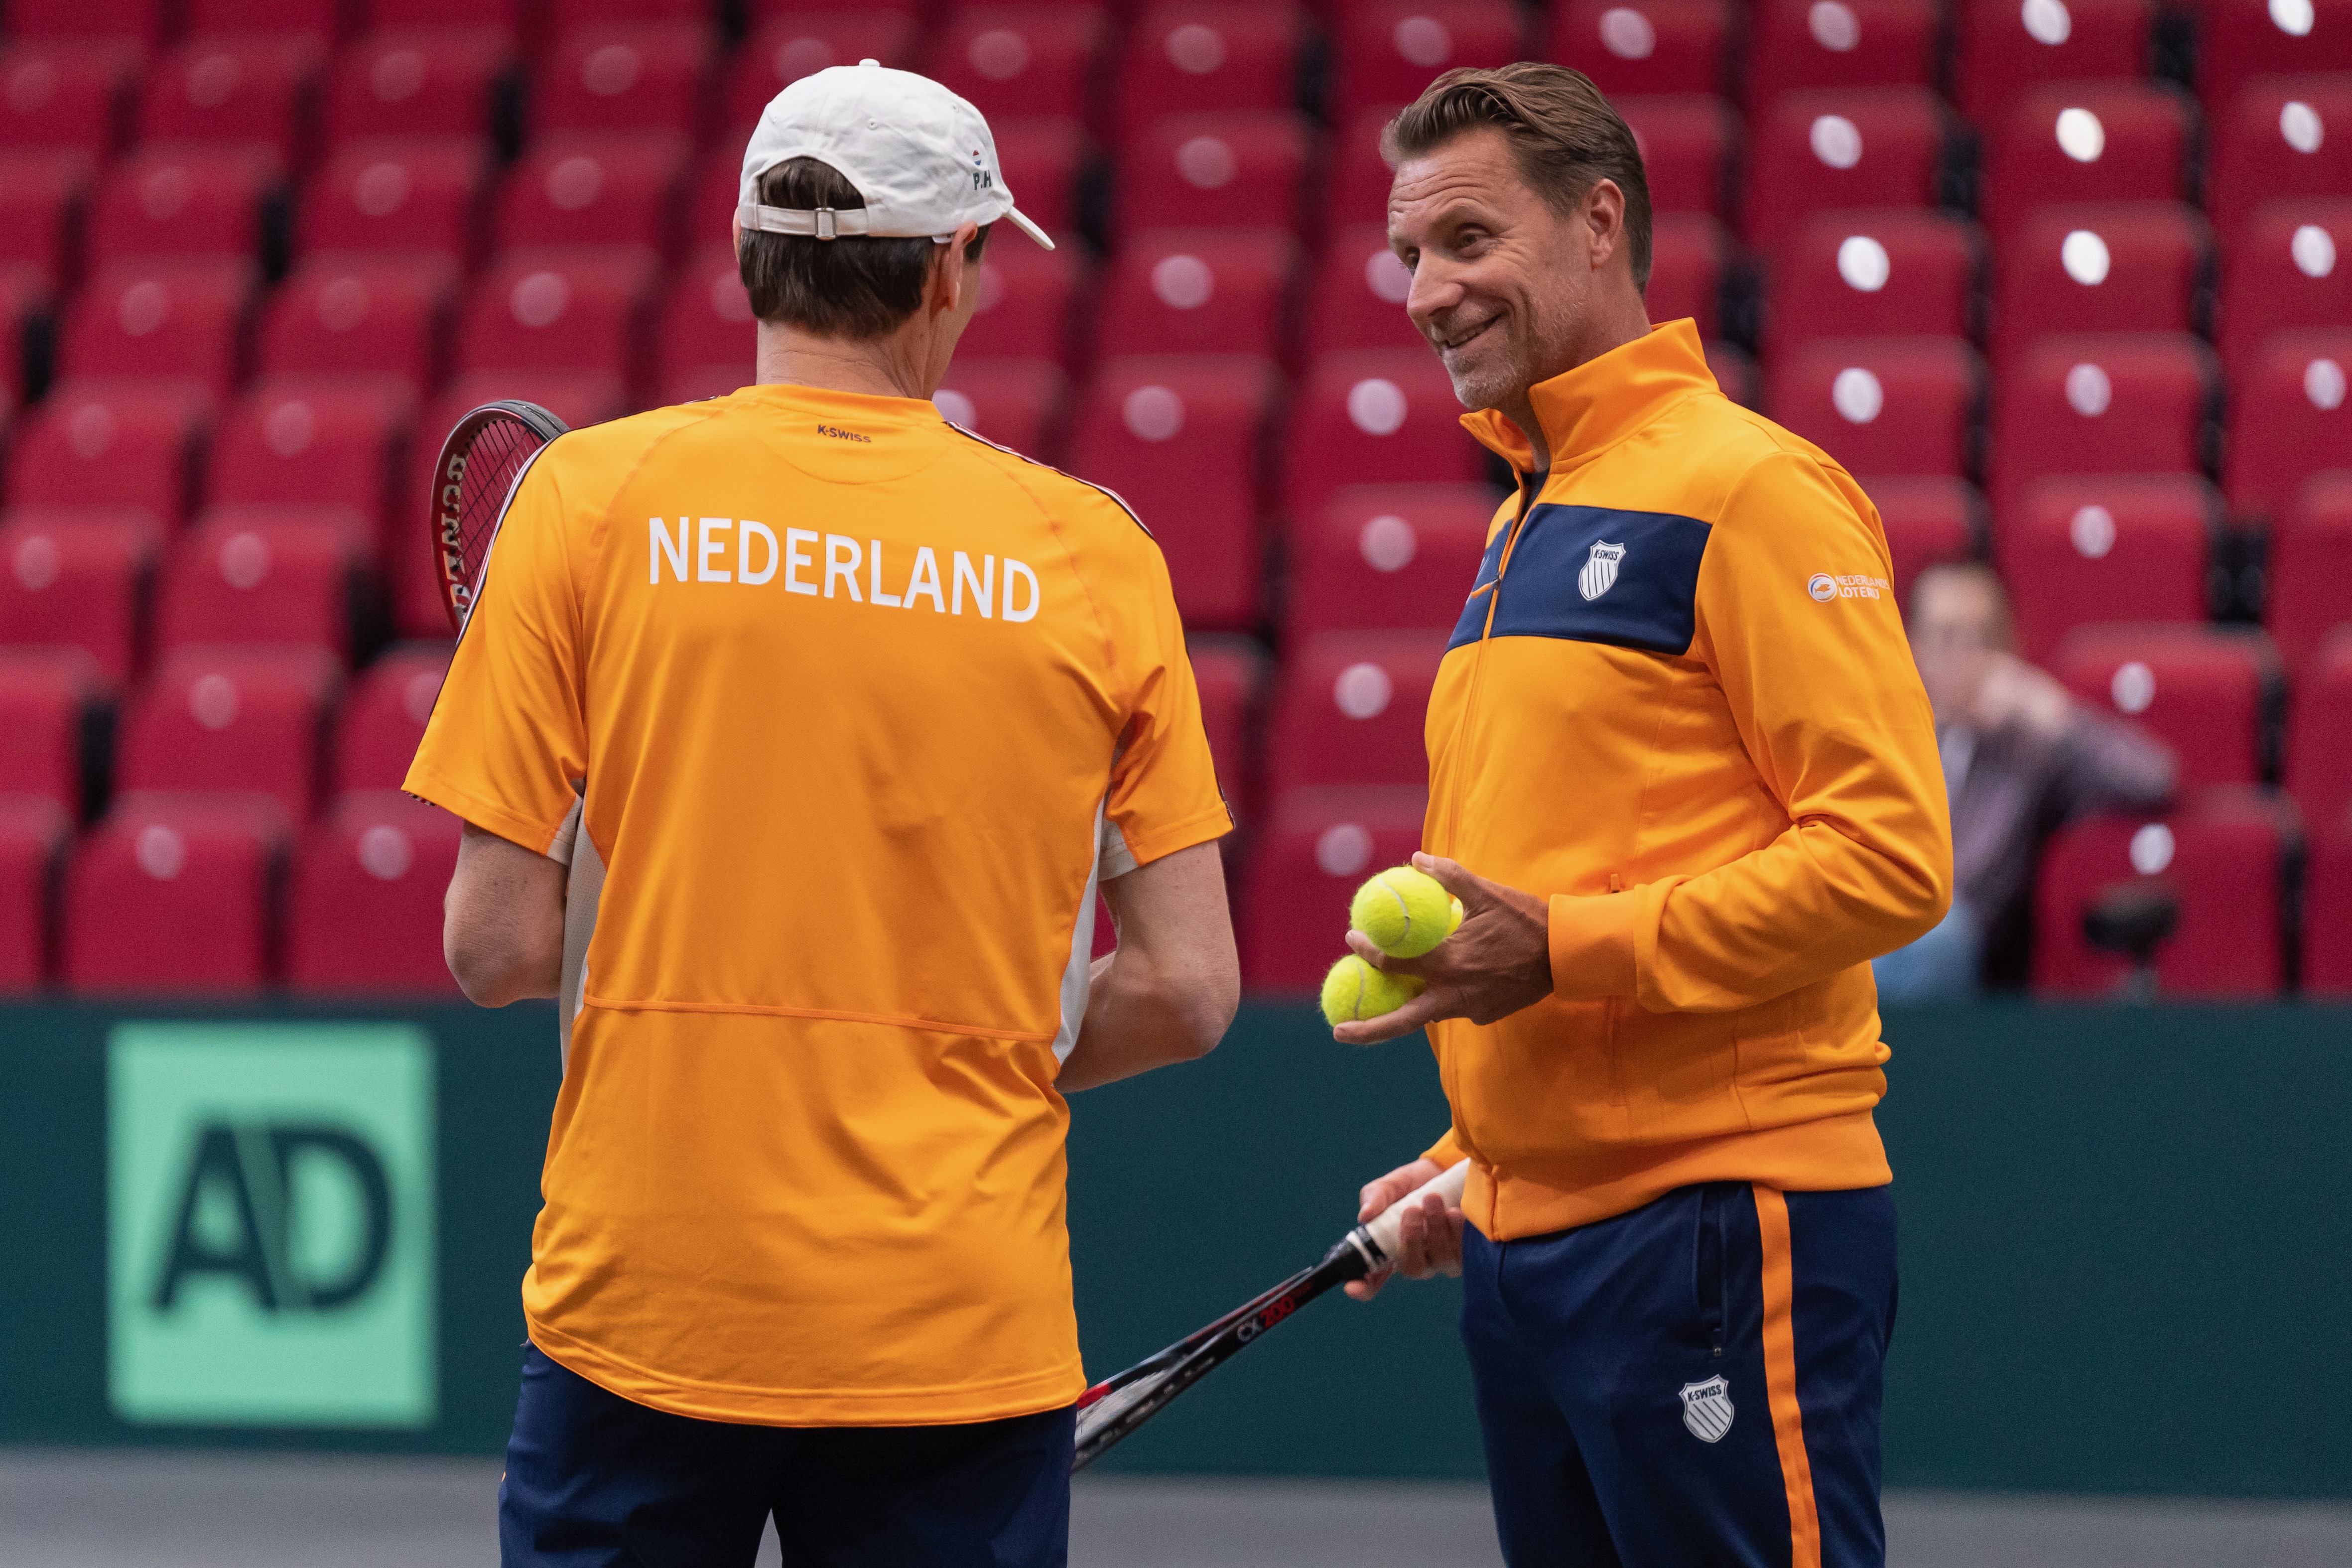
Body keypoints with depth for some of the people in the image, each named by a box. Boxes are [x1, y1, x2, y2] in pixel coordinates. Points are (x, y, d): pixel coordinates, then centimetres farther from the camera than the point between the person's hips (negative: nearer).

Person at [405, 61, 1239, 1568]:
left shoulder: (589, 497, -3)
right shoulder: (1093, 549, -1)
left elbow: (498, 948, -6)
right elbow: (1186, 991, -2)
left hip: (647, 1313, 0)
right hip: (965, 1322, 0)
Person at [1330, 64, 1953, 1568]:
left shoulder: (1748, 489, -9)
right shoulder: (1526, 525, 19)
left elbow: (1888, 854, -17)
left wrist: (1564, 950, -19)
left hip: (1713, 1226, -9)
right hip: (1535, 1240, 9)